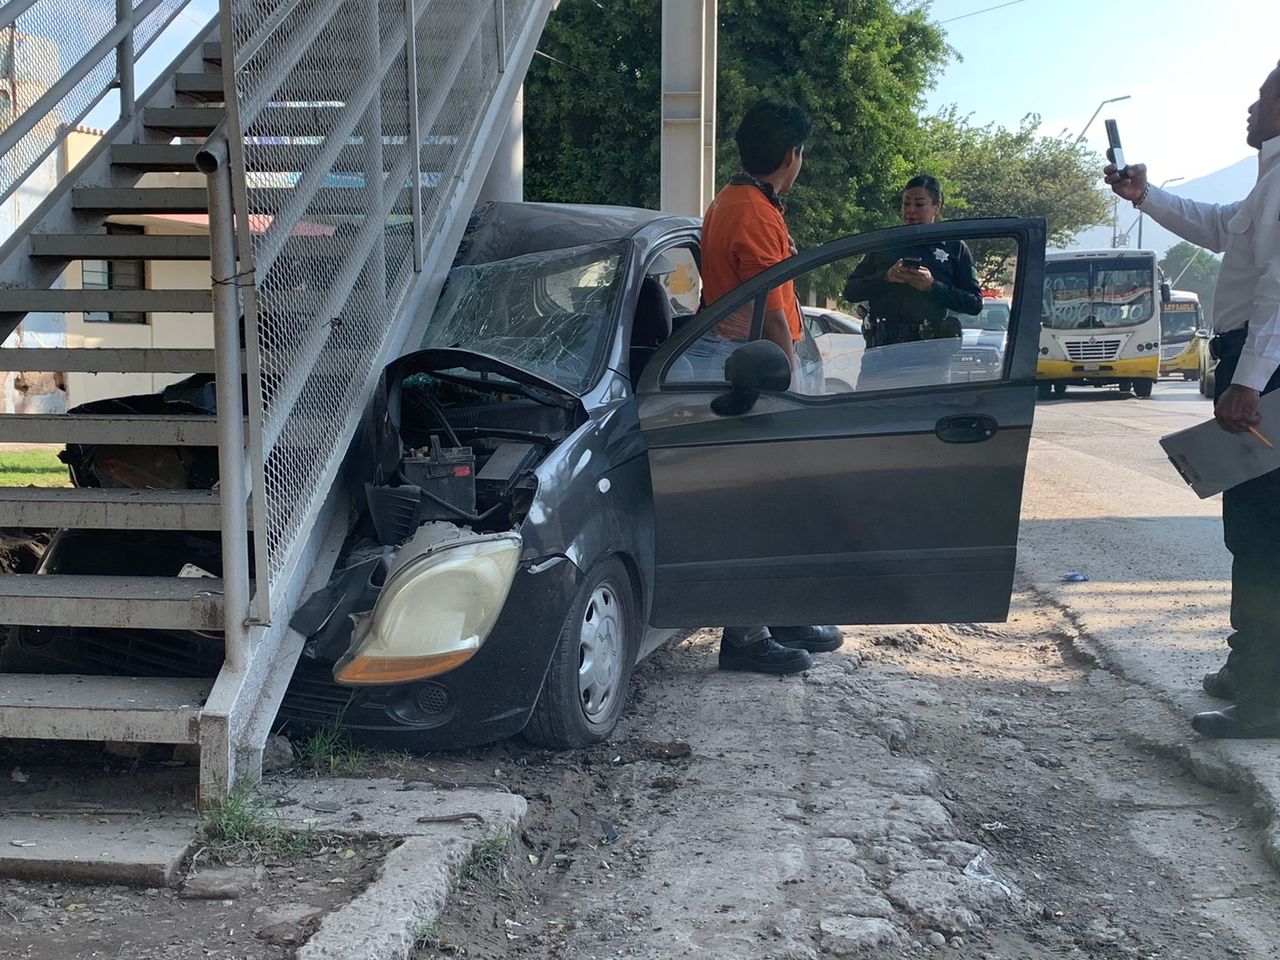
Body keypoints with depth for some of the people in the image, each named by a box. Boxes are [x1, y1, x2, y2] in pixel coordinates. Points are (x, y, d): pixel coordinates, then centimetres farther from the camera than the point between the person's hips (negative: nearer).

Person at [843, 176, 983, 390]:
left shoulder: (954, 248, 13)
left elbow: (975, 303, 4)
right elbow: (850, 291, 12)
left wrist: (932, 286, -9)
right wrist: (886, 278, -5)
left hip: (931, 350, -2)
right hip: (882, 349, 2)